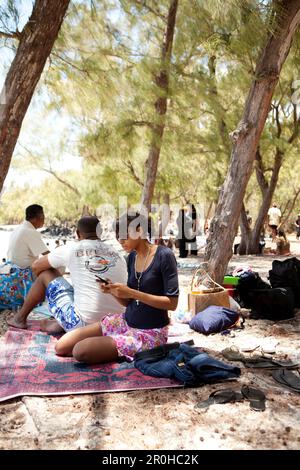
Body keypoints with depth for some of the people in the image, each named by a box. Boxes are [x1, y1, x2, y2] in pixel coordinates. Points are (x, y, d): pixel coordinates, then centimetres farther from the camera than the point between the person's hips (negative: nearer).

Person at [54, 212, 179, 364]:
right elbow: (128, 302, 11)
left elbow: (172, 303, -19)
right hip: (125, 321, 8)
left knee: (81, 351, -23)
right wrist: (113, 292, -10)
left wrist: (132, 293, -23)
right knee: (61, 346, 1)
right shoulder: (132, 257, 6)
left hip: (149, 332, -7)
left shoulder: (164, 255, -15)